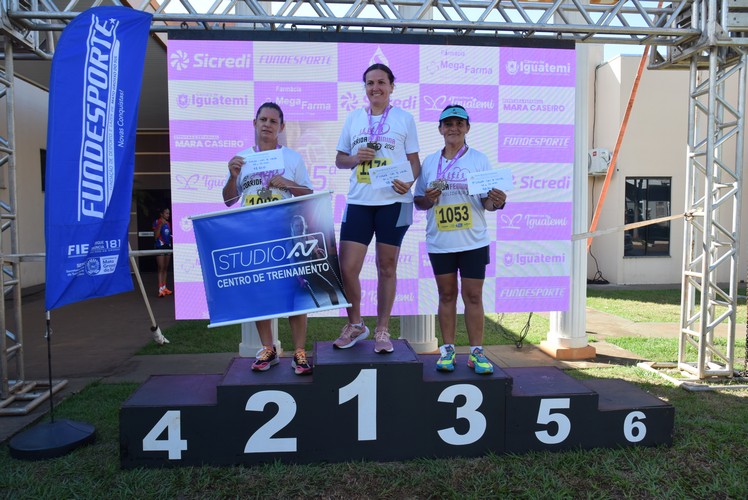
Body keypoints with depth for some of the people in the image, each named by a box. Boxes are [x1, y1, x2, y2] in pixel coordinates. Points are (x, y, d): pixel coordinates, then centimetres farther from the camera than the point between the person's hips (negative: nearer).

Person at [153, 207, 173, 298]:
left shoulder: (168, 223, 13)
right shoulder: (157, 222, -6)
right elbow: (155, 236, -14)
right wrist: (160, 225, -21)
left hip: (168, 246, 7)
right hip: (160, 246, -7)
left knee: (166, 268, 10)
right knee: (160, 268, -10)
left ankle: (164, 287, 17)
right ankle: (160, 289, -13)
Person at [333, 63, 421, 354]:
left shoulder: (404, 118, 6)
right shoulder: (353, 118, 12)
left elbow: (414, 160, 5)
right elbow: (339, 160, 15)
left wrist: (409, 182, -15)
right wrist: (355, 158, -7)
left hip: (394, 201, -2)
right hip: (358, 202, 2)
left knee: (387, 267, 6)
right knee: (346, 268, -3)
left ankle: (382, 330, 20)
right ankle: (355, 325, 21)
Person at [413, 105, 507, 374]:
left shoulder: (479, 159, 2)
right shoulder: (429, 161, 7)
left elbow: (487, 202, 0)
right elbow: (418, 201, 11)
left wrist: (496, 201, -22)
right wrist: (428, 199, -11)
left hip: (473, 241, -2)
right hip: (439, 242, 2)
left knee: (473, 296, 2)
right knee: (446, 295, 10)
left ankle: (476, 352, 12)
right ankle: (448, 350, 19)